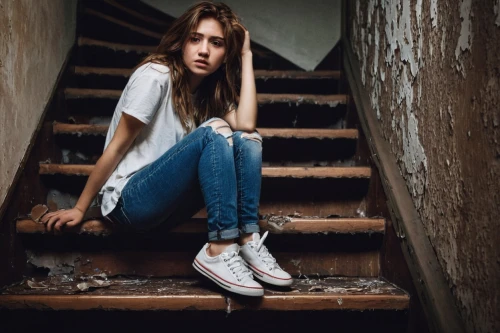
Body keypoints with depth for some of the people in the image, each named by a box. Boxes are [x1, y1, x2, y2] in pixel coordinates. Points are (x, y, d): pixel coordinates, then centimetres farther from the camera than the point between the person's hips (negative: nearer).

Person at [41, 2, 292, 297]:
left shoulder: (213, 88, 9)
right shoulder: (155, 75, -12)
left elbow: (247, 124, -11)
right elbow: (117, 147, -10)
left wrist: (246, 56, -6)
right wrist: (80, 209, -5)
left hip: (172, 199, 7)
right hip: (131, 200, -6)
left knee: (246, 139, -12)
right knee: (215, 131, -26)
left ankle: (248, 241, -17)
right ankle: (219, 251, -28)